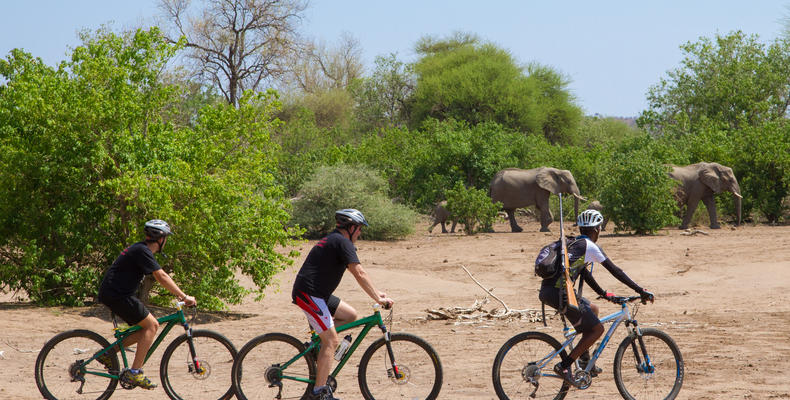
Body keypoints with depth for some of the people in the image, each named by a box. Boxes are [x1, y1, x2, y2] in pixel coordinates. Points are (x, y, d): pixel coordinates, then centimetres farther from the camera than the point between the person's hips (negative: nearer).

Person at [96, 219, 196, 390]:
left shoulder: (141, 249, 17)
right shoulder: (142, 251, -15)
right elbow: (161, 277, -21)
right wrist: (184, 296, -19)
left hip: (113, 293, 10)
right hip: (116, 294, -10)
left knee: (150, 326, 10)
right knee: (151, 325, -10)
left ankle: (108, 354, 13)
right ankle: (134, 373, -13)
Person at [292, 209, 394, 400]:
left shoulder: (333, 240, 19)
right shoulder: (342, 242, -12)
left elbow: (356, 272, 25)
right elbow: (360, 274, -19)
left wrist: (376, 293, 22)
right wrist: (379, 299, -17)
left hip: (318, 293, 10)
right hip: (309, 294, -10)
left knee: (351, 315, 13)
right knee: (331, 341, -10)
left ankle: (318, 342, 13)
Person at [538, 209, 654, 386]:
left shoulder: (574, 244, 25)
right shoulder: (590, 246, 0)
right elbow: (615, 271, -1)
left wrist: (604, 294, 42)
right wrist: (641, 291, 3)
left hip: (547, 291, 9)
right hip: (559, 292, -9)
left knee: (592, 309, 28)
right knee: (597, 329, 2)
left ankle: (585, 362, 29)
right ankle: (564, 366, -4)